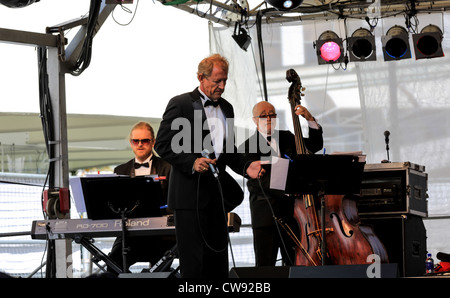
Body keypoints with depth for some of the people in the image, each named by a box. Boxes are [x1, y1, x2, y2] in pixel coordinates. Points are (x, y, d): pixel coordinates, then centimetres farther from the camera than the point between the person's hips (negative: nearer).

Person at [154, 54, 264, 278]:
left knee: (218, 259, 9)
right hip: (190, 193, -7)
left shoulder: (226, 108, 16)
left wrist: (246, 167, 5)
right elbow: (162, 145, -9)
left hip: (217, 192, 7)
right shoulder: (180, 104, -5)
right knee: (193, 260, -6)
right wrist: (192, 162, -22)